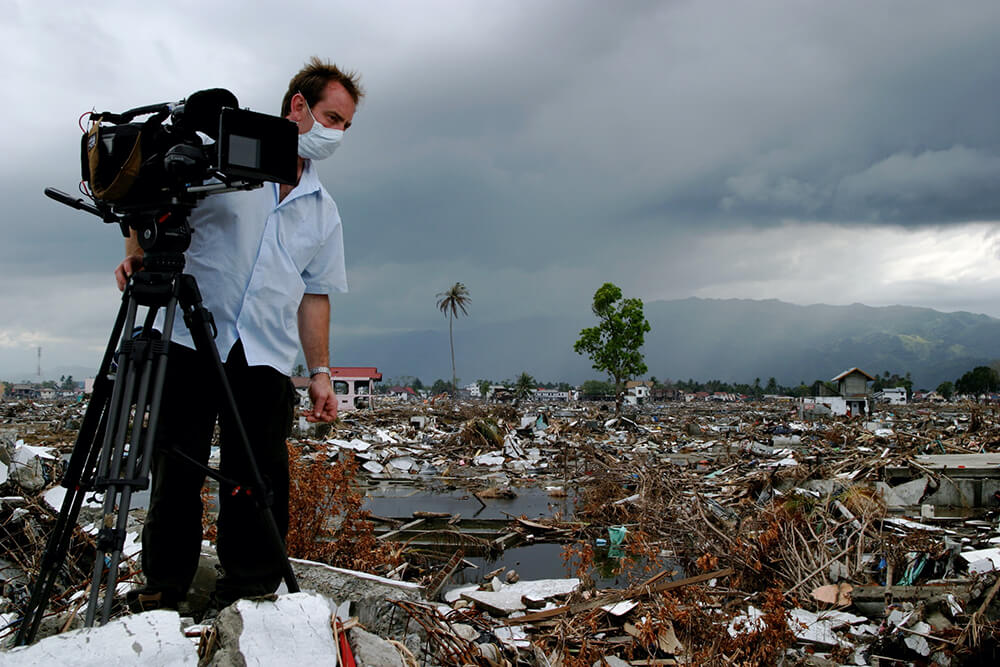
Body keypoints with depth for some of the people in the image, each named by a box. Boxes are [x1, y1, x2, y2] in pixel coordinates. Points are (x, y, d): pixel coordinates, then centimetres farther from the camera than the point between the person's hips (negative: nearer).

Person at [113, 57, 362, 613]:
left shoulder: (323, 210, 17)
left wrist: (320, 372, 9)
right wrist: (138, 254, -11)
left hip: (267, 358, 2)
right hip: (190, 339, -2)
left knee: (259, 482, -2)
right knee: (176, 469, 3)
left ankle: (253, 593, 10)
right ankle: (163, 587, 17)